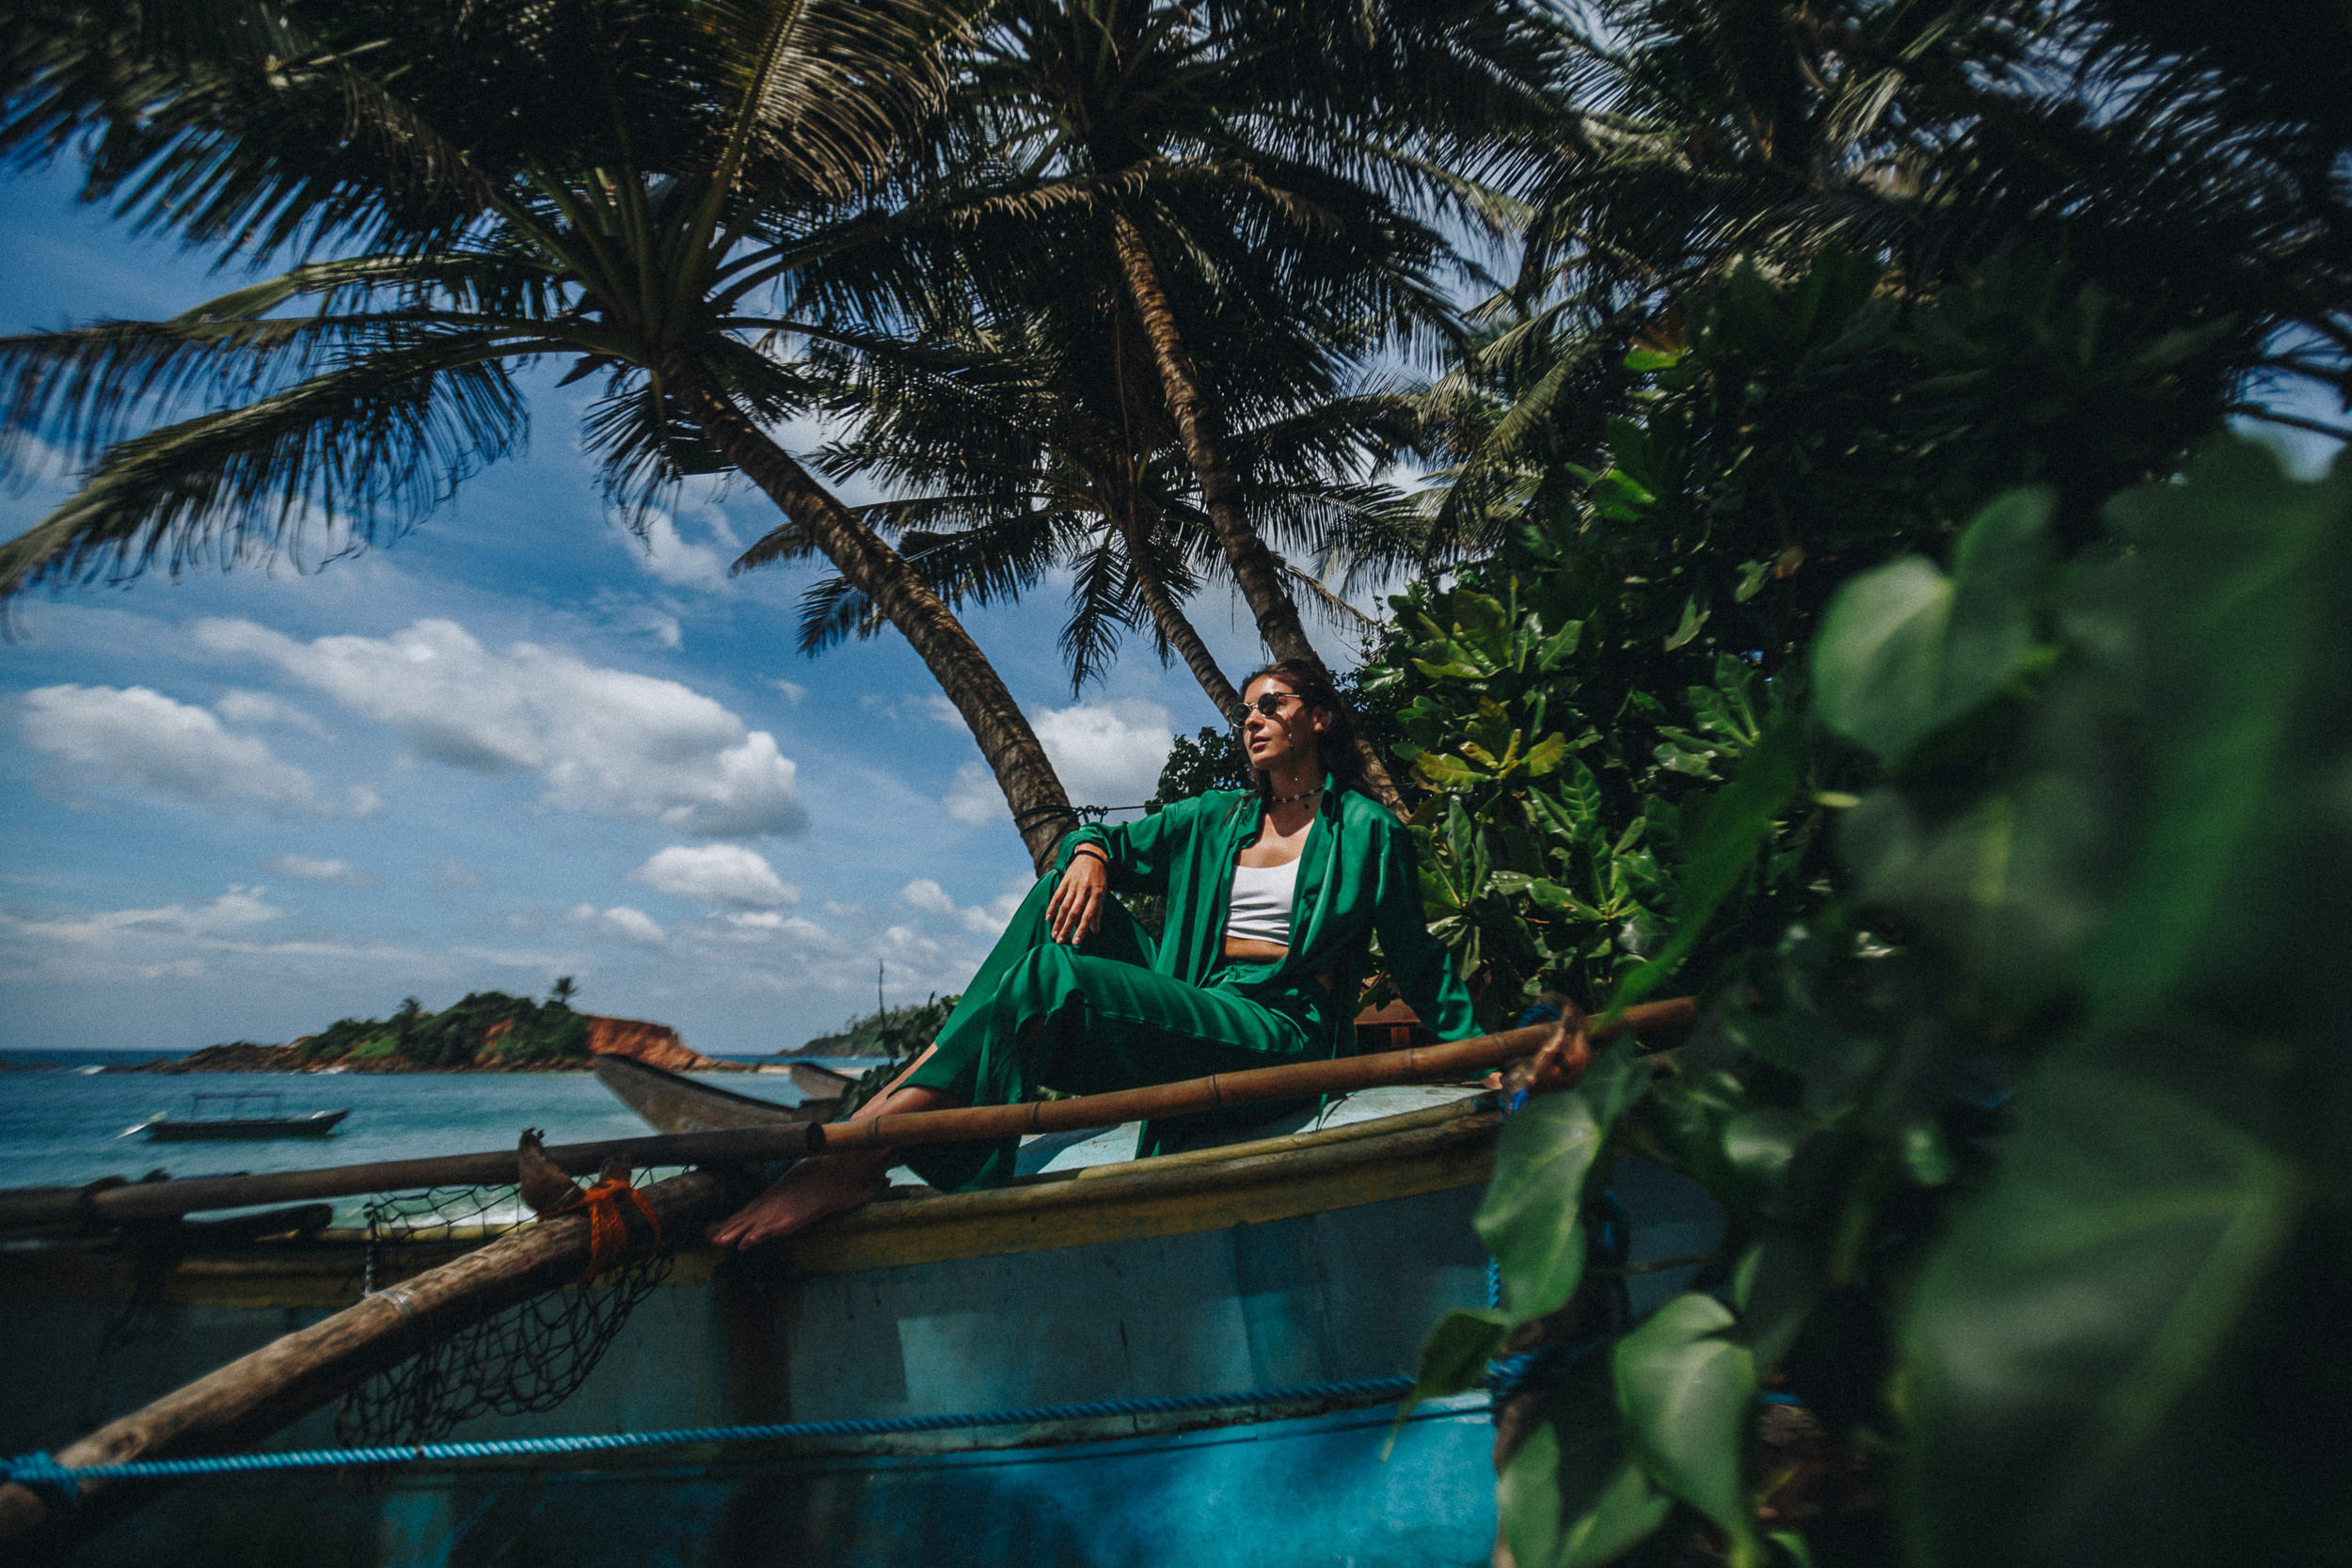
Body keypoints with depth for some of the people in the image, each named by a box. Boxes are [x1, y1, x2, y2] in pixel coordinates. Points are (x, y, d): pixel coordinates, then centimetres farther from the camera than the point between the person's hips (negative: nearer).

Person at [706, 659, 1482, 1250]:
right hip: (1189, 1009, 6)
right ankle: (902, 1097, -21)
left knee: (1049, 979, -27)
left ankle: (855, 1156, -26)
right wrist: (1089, 851, -5)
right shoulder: (1216, 818, 20)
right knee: (1066, 891, -14)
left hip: (1278, 1035, -6)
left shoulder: (1366, 828, 5)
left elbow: (1416, 958, 10)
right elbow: (1112, 838, 20)